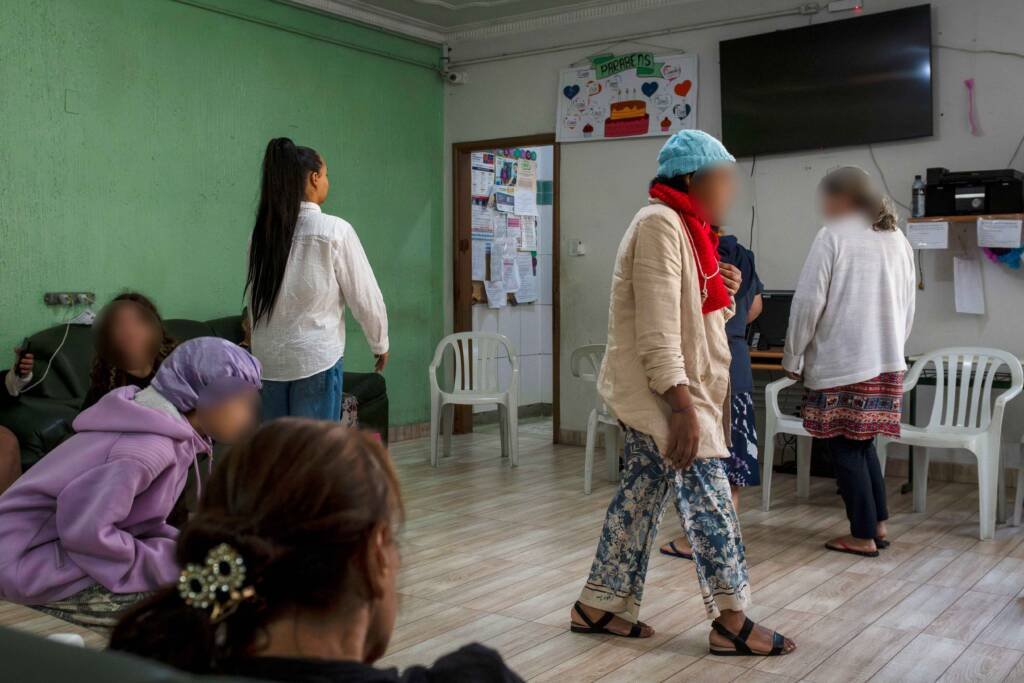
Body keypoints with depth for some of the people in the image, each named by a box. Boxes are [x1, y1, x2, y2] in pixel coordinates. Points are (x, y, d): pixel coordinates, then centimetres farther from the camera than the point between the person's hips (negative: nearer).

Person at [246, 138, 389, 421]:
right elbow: (364, 295, -6)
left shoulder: (263, 231, 3)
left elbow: (254, 297, 8)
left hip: (269, 356, 5)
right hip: (317, 356, -5)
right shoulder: (334, 230, -11)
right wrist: (380, 343, 9)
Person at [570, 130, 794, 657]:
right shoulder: (660, 223, -15)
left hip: (664, 387, 10)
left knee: (641, 495, 12)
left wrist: (721, 291, 5)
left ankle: (599, 605, 20)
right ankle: (730, 622, 3)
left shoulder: (680, 225, 17)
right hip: (661, 389, -10)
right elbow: (656, 328, -23)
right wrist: (682, 406, -26)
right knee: (707, 495, -5)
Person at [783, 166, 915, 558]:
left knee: (845, 448, 3)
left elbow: (808, 302, -10)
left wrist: (792, 357, -2)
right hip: (887, 362, 7)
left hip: (841, 363, -7)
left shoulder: (833, 236, -7)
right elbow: (908, 307, 16)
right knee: (862, 442, 19)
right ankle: (878, 524, 22)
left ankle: (863, 536, 9)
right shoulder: (898, 239, 12)